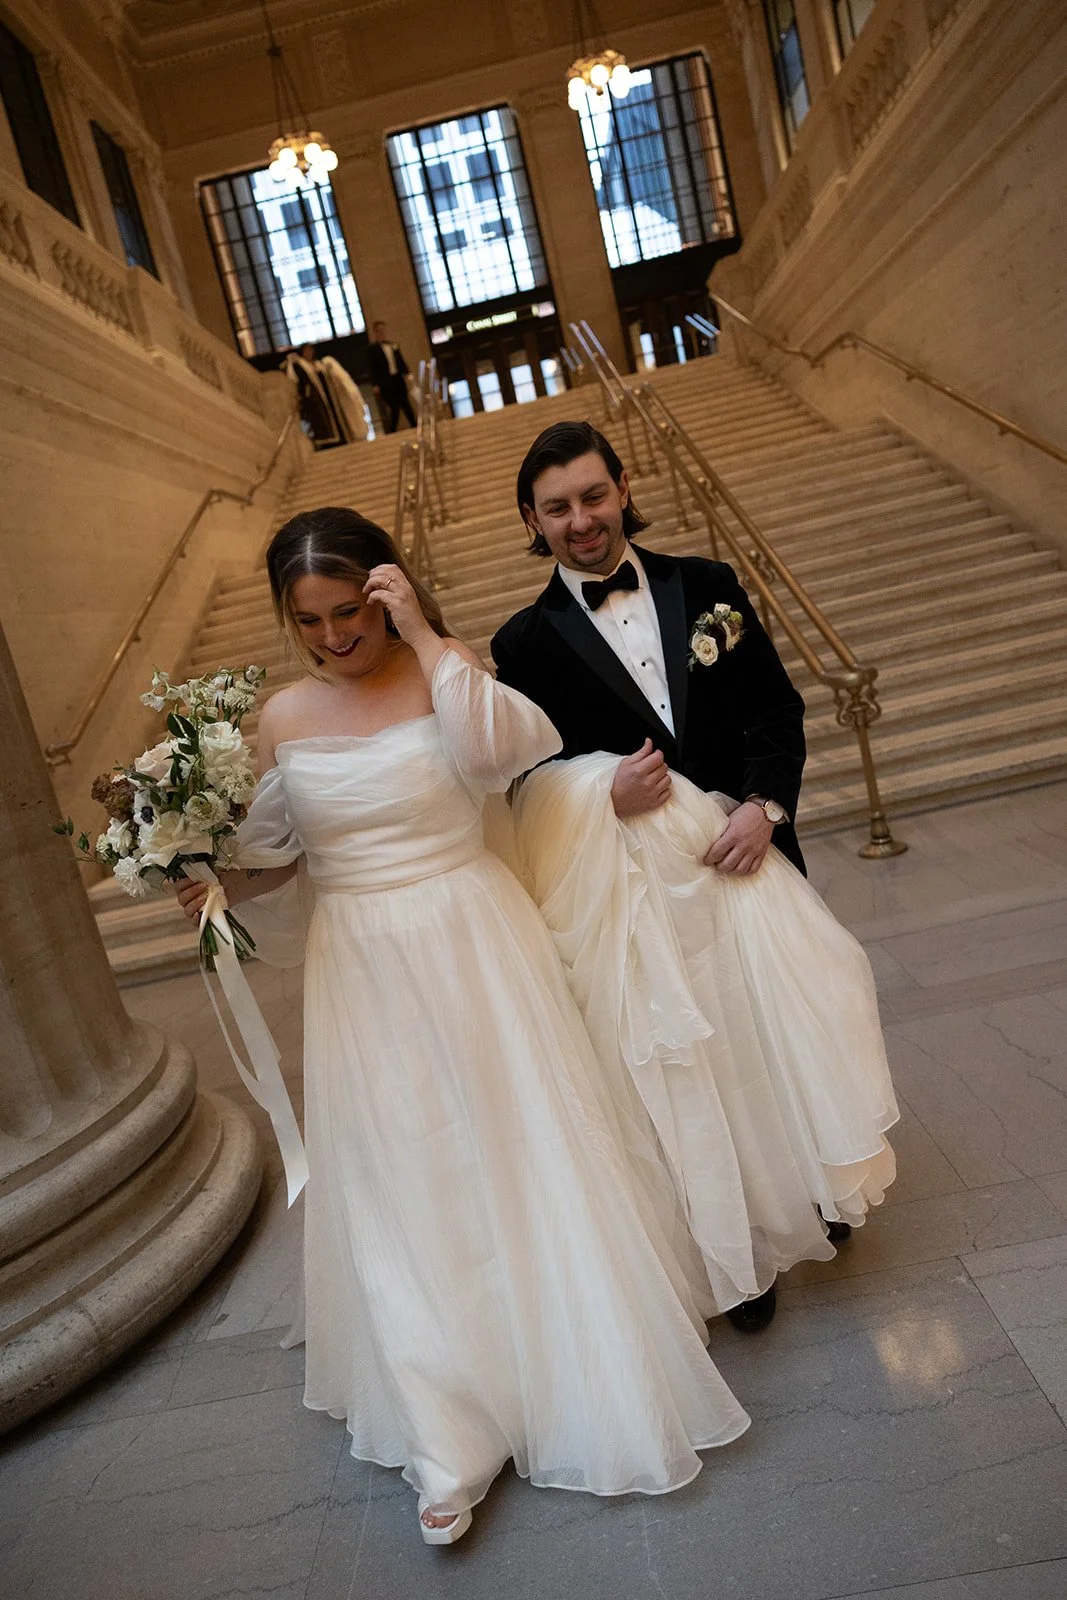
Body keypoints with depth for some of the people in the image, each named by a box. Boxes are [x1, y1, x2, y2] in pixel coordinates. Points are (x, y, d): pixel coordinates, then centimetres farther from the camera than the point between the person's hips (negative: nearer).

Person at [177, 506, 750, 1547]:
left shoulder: (442, 675, -7)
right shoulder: (282, 719, 1)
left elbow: (505, 743, -28)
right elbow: (277, 854, 10)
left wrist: (422, 633, -24)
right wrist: (220, 886, -7)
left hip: (473, 950, -2)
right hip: (363, 974, 3)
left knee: (522, 1153, 9)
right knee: (401, 1187, 11)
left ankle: (597, 1378, 35)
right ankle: (451, 1439, 30)